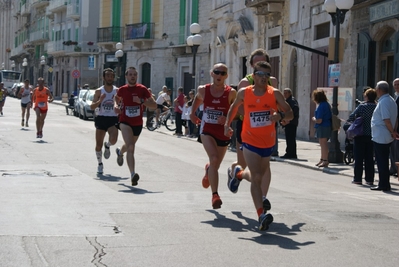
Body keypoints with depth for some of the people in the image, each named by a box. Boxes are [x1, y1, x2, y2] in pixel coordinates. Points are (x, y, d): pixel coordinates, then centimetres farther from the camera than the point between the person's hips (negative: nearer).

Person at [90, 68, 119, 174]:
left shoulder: (117, 91, 3)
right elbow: (92, 107, -4)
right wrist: (100, 100, -20)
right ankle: (100, 164, 25)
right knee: (98, 145, 2)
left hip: (113, 119, 0)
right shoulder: (99, 91, 2)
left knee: (113, 140, -25)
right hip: (101, 119, 0)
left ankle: (107, 146, 12)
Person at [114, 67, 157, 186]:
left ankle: (120, 152, 62)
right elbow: (116, 98, 21)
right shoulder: (122, 90, -3)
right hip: (125, 122, -3)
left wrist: (141, 101, -23)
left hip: (138, 123, 3)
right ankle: (133, 174, -31)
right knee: (131, 147, -22)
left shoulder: (142, 89, -6)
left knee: (130, 146, 25)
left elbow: (154, 105, -8)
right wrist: (116, 106, 0)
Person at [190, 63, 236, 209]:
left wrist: (227, 119, -18)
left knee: (216, 165, 15)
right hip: (207, 131, -1)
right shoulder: (203, 90, -2)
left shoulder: (231, 93, -8)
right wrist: (192, 113, 17)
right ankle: (215, 195, -22)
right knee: (214, 159, -23)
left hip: (223, 133, 1)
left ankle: (208, 171, 54)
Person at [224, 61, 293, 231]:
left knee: (258, 176, 20)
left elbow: (290, 114, -7)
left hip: (268, 143, 2)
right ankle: (261, 216, -18)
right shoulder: (244, 93, -4)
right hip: (250, 142, -2)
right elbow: (234, 107, 15)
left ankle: (239, 173, 54)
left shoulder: (275, 94, -7)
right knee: (257, 178, -15)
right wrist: (227, 125, 7)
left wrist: (280, 116, -27)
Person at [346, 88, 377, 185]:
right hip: (372, 136, 3)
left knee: (359, 158, 3)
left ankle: (357, 178, 3)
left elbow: (351, 117, -13)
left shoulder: (362, 106, -11)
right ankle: (369, 179, 9)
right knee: (370, 158, 10)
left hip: (361, 135, -3)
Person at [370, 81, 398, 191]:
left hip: (380, 137, -10)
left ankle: (383, 185, 0)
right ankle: (384, 184, 20)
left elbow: (386, 120, -23)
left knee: (381, 162, -4)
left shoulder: (383, 102, -18)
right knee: (384, 161, 15)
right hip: (387, 137, 10)